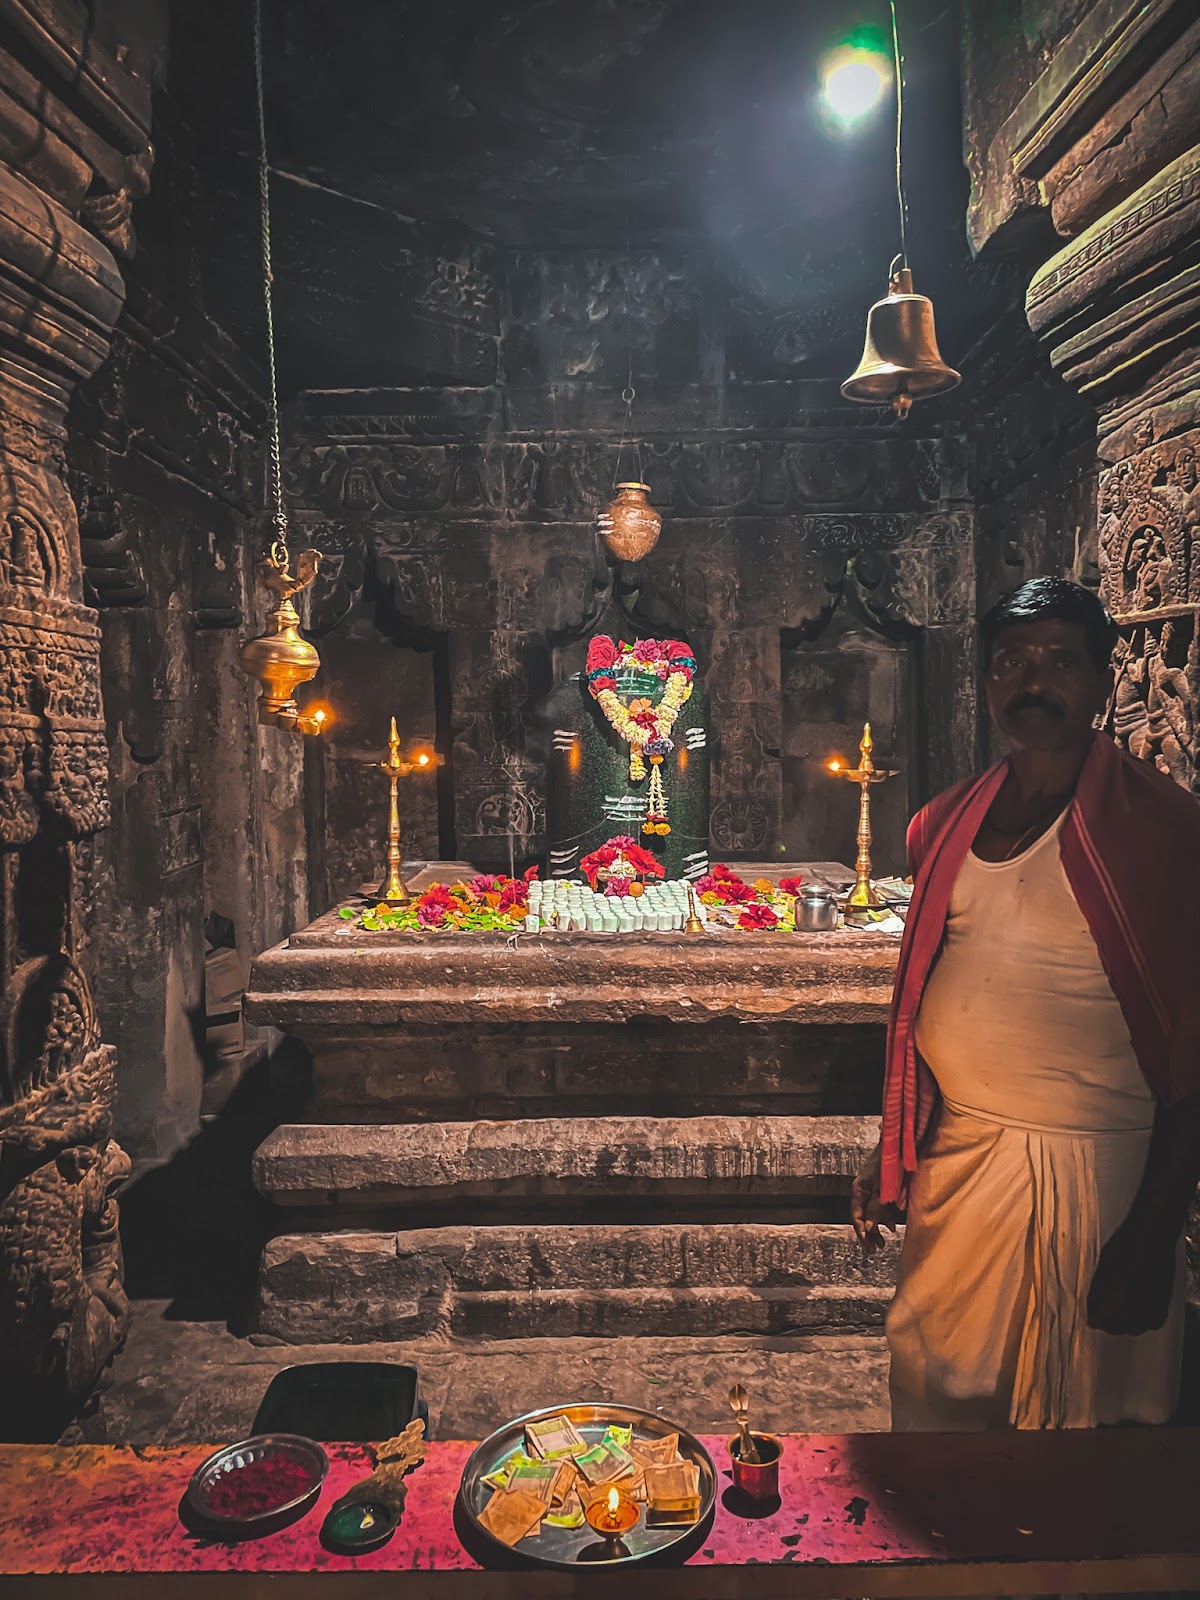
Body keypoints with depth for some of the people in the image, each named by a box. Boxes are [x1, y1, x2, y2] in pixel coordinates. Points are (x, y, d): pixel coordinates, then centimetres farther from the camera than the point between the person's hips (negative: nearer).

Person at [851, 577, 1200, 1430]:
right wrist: (892, 1156, 13)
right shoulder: (947, 823, 5)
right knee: (934, 1397, 15)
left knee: (1078, 1412, 12)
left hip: (1094, 1168, -4)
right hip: (957, 1159, 5)